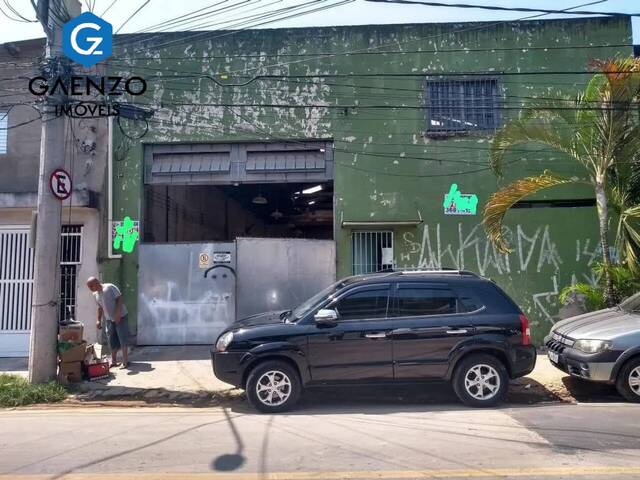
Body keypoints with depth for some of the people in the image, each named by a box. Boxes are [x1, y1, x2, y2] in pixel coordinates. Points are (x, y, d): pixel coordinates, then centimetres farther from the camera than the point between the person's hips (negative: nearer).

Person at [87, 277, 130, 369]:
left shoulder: (110, 287, -16)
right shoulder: (95, 294, 6)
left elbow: (120, 299, -18)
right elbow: (100, 307, 17)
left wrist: (117, 315, -23)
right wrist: (99, 320, 12)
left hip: (120, 317, -7)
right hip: (109, 319, 7)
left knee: (123, 339, -4)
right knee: (112, 341, 10)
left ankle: (125, 361, 2)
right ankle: (113, 361, 20)